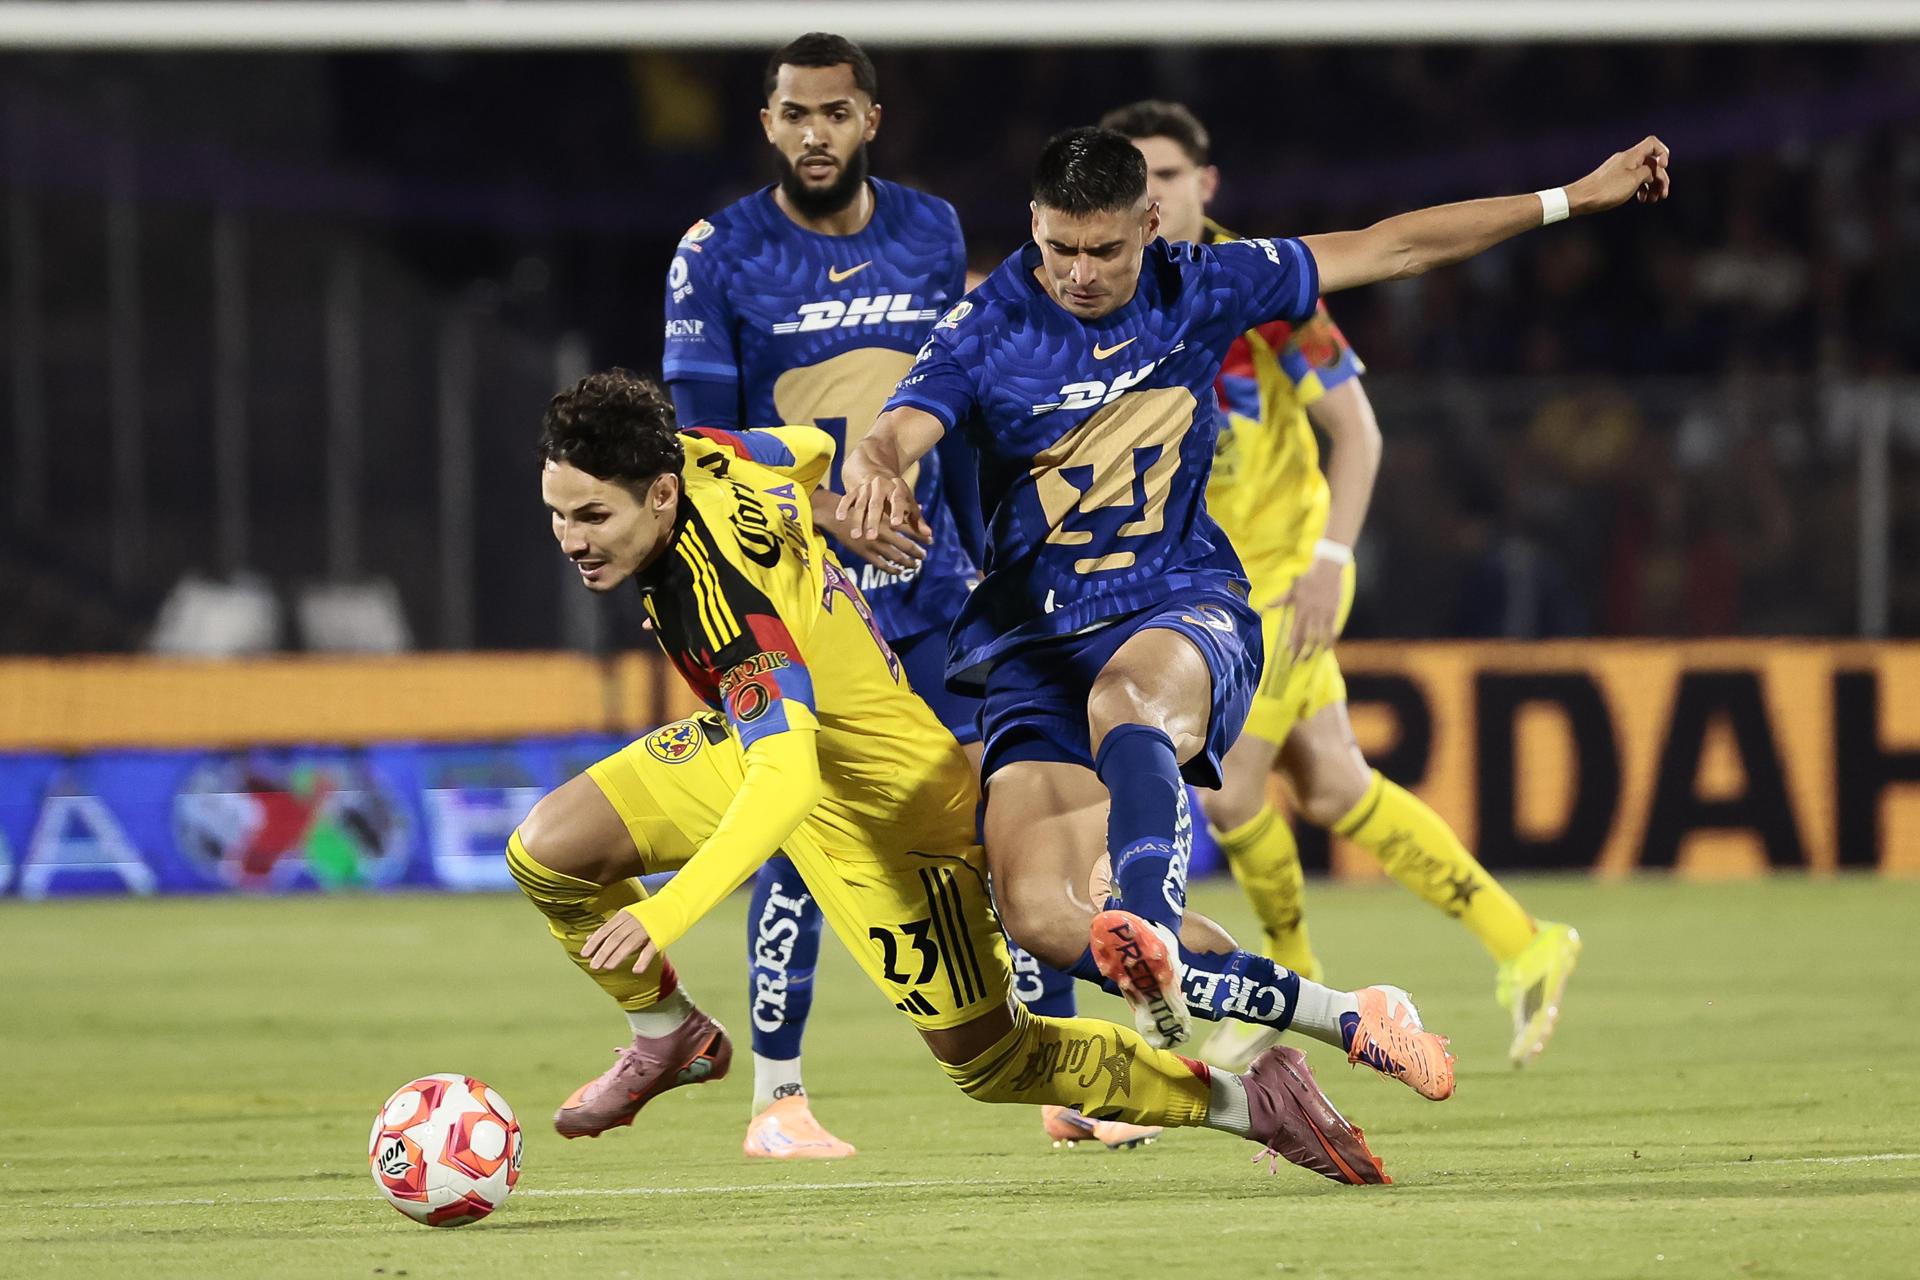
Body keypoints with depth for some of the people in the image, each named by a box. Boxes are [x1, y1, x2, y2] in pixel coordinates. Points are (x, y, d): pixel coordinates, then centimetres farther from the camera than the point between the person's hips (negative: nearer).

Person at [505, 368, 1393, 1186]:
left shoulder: (723, 598, -39)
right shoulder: (697, 456, -16)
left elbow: (787, 782, -49)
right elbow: (808, 450, 7)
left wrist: (666, 915, -57)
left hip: (880, 802, -8)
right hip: (762, 743, 8)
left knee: (990, 1059, 6)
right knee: (545, 853, -6)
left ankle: (1250, 1098, 21)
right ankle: (669, 1038, 19)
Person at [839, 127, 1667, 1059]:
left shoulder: (1199, 289, 1)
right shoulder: (988, 328, -5)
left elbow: (1389, 248, 10)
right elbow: (886, 442, -20)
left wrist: (1575, 198, 12)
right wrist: (875, 476, -47)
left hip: (1182, 607, 0)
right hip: (1034, 634, 0)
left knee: (1124, 697, -40)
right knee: (1037, 912, -22)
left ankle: (1152, 935, -63)